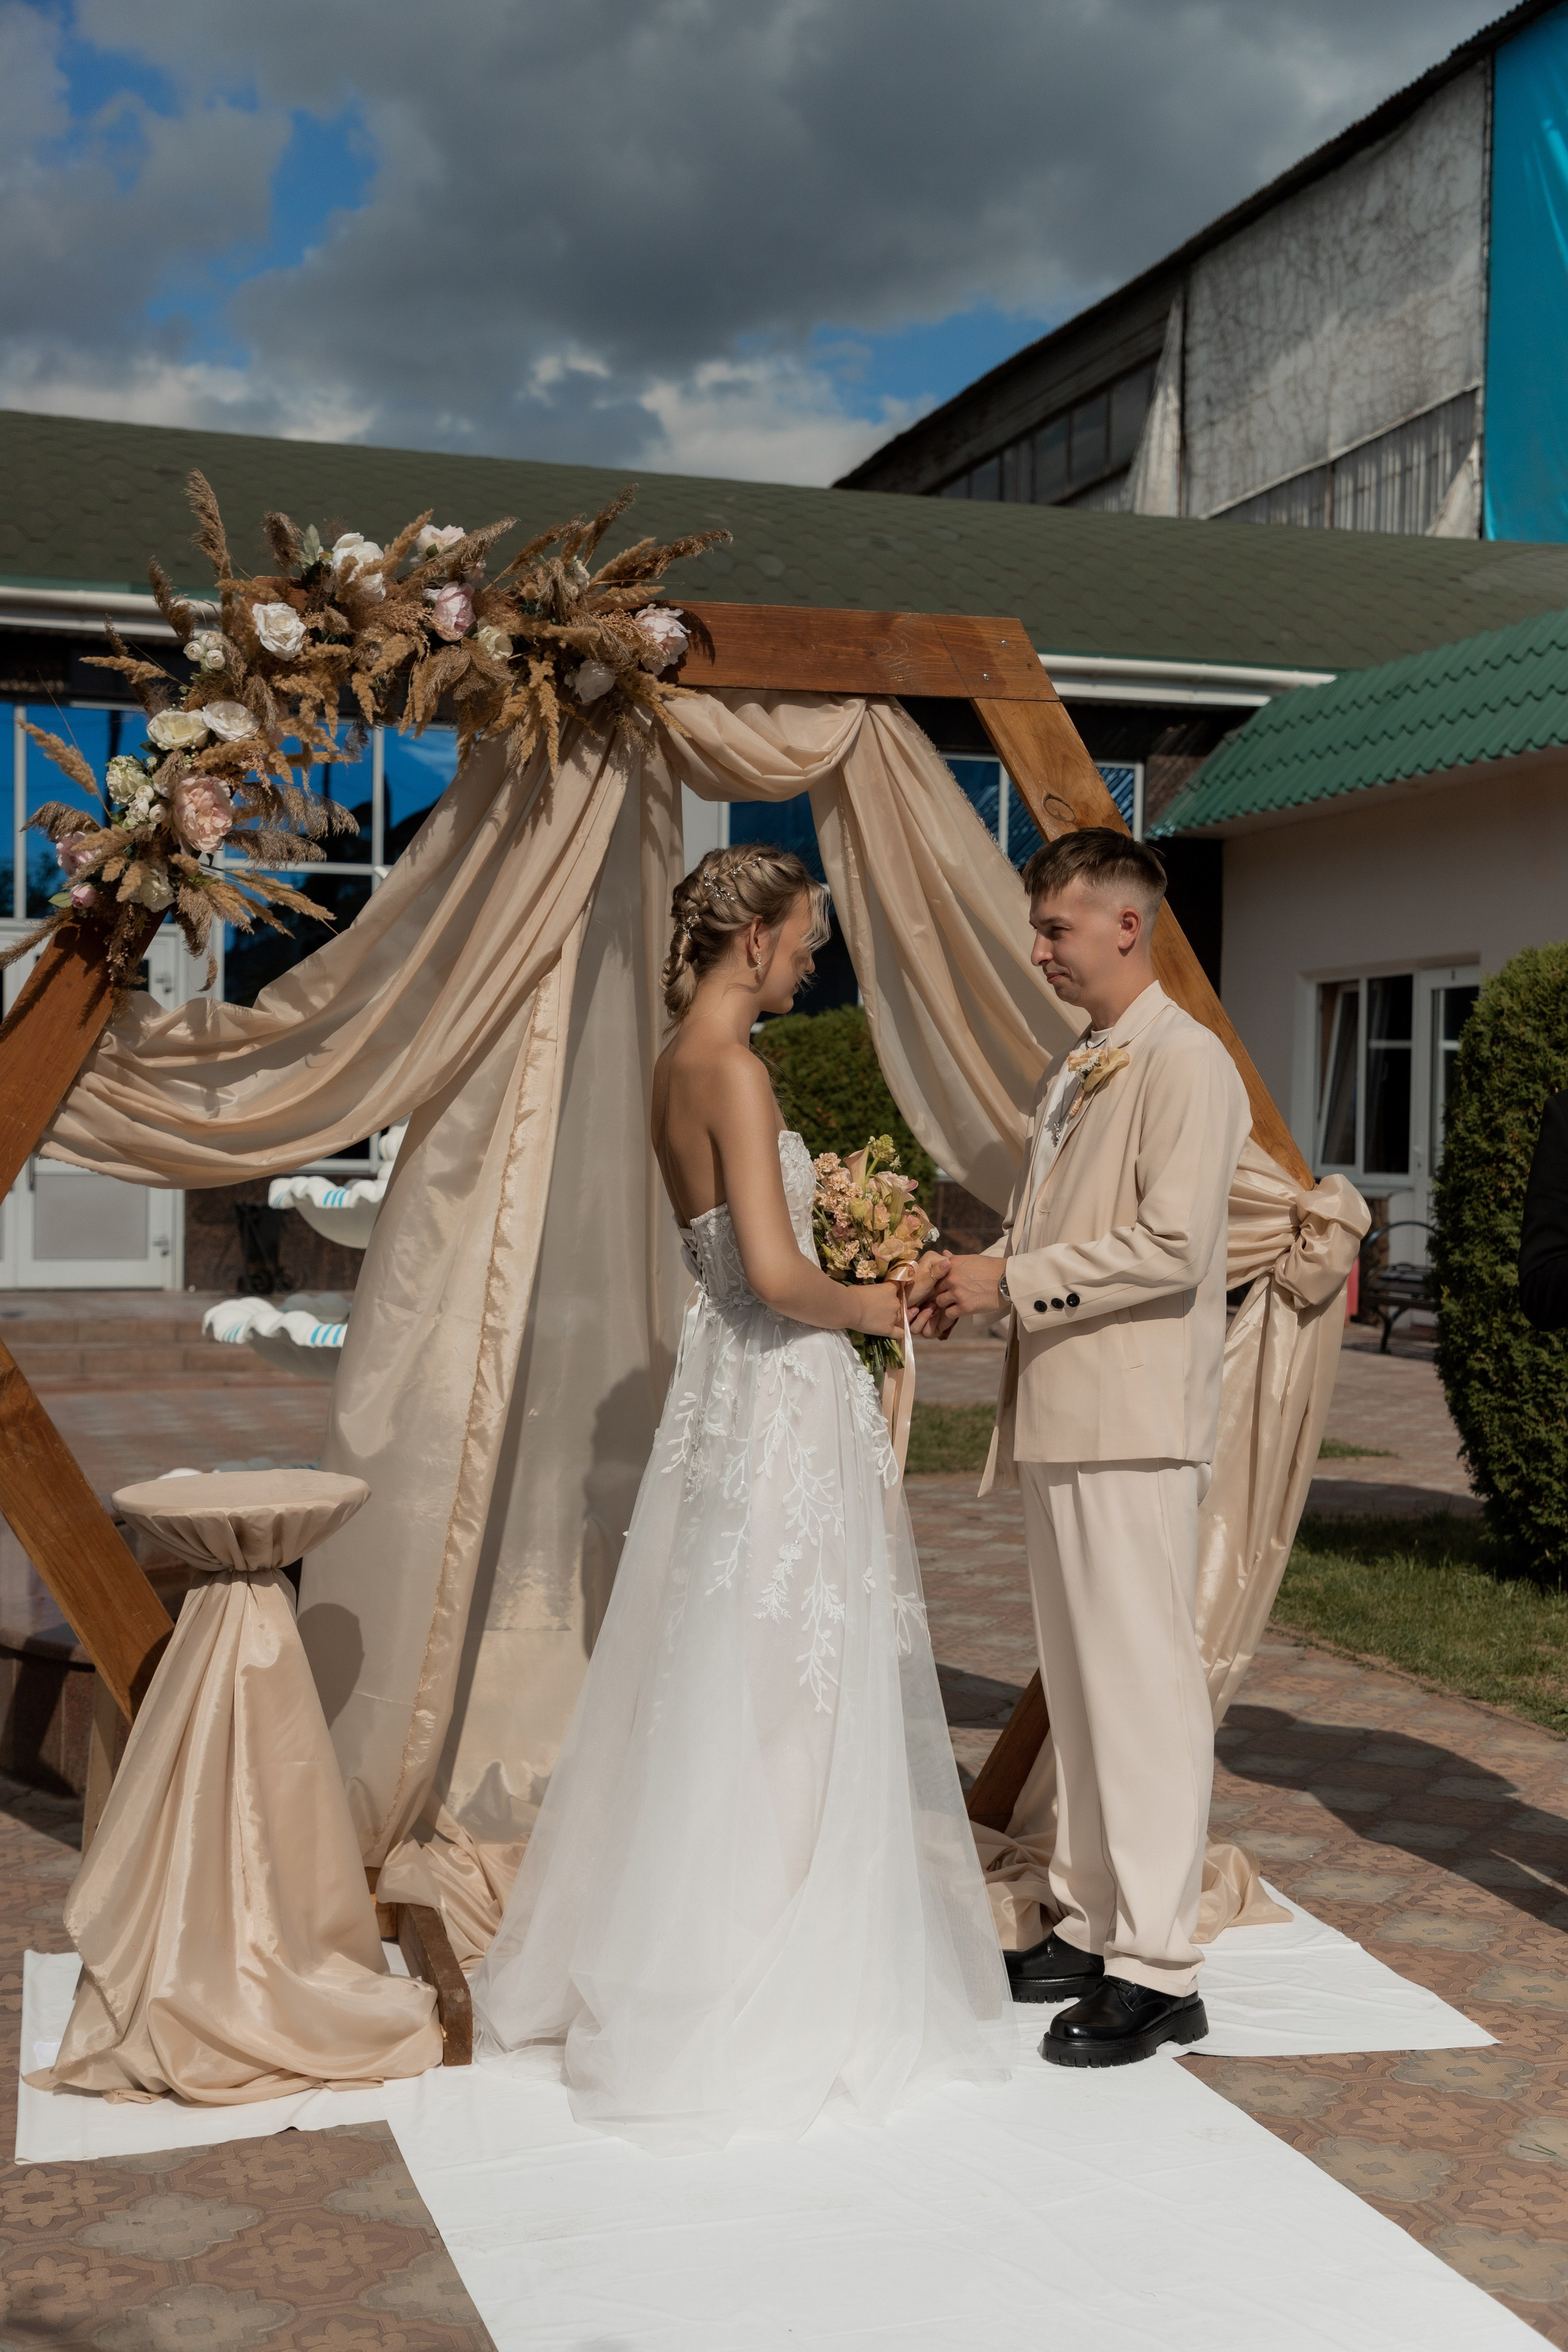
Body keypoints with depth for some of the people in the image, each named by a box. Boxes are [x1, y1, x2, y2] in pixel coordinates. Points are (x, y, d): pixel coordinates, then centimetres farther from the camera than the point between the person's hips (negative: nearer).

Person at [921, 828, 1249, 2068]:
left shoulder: (1186, 1063, -11)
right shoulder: (1077, 1071, 18)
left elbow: (1172, 1245, -20)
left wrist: (1015, 1280, -16)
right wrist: (976, 1276, 6)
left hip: (1134, 1423, -9)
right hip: (1057, 1418, 9)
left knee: (1144, 1682, -5)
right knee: (1079, 1684, 14)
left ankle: (1159, 1970, 2)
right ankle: (1091, 1927, 25)